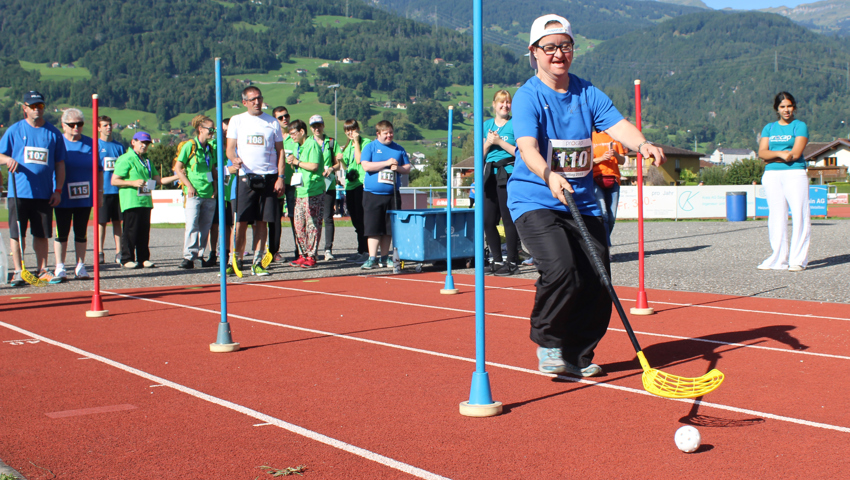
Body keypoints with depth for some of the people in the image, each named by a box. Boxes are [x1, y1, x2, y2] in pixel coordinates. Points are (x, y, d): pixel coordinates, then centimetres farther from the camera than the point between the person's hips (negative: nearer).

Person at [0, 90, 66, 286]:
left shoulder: (53, 133, 8)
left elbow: (60, 164, 10)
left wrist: (58, 190, 2)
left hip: (44, 194, 1)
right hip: (19, 192, -1)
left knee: (42, 234, 6)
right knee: (17, 233, 0)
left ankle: (42, 270, 16)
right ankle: (18, 271, 8)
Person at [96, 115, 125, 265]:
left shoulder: (119, 146, 13)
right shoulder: (96, 146, 2)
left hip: (117, 189, 3)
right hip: (102, 190, -3)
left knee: (117, 221, 5)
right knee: (101, 222, 0)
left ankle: (118, 253, 8)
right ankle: (100, 252, 5)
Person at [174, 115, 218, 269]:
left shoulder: (211, 148, 13)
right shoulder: (189, 146, -5)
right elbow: (178, 168, -4)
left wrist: (215, 185, 9)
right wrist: (189, 185, -11)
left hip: (209, 194, 6)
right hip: (194, 193, -6)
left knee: (205, 226, 7)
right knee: (192, 226, -10)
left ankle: (200, 255, 17)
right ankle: (189, 257, -10)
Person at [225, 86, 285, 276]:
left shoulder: (272, 122, 9)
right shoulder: (236, 121, 7)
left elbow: (280, 151, 9)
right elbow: (230, 148, 4)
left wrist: (280, 178, -1)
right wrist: (234, 159, -19)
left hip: (268, 177, 1)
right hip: (245, 176, -1)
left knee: (262, 222, 2)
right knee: (241, 221, -4)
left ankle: (257, 262, 7)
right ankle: (237, 260, 6)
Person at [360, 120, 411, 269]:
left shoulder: (399, 149, 13)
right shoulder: (370, 147, 3)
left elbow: (407, 168, 14)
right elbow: (366, 166, -10)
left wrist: (398, 168, -8)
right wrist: (387, 163, -13)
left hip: (392, 195, 3)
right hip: (373, 194, -3)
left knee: (389, 228, 6)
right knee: (373, 228, -5)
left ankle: (384, 257, 15)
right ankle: (372, 258, -2)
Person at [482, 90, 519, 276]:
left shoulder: (515, 125, 1)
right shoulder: (487, 125, 15)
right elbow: (480, 155, 13)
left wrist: (500, 142, -12)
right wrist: (488, 143, -5)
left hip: (509, 175, -5)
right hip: (491, 176, 5)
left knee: (508, 218, -6)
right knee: (488, 220, 3)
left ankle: (512, 262, 2)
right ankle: (496, 260, 14)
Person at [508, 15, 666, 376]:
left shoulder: (588, 94, 7)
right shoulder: (527, 97, -8)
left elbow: (619, 126, -6)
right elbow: (527, 147, -22)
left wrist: (642, 144, -29)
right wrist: (549, 176, -43)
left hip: (583, 204, 5)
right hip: (534, 201, -5)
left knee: (597, 282, 1)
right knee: (561, 268, -26)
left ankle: (578, 356, 20)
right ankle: (548, 344, -3)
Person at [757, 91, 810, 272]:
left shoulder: (800, 126, 4)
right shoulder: (769, 128, 16)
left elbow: (795, 154, -8)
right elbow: (762, 152, 4)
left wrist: (771, 157, -3)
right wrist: (780, 154, -13)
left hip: (794, 174, -4)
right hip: (772, 176, 4)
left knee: (799, 215, -8)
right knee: (776, 216, 4)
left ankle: (798, 259, -5)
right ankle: (779, 259, 9)